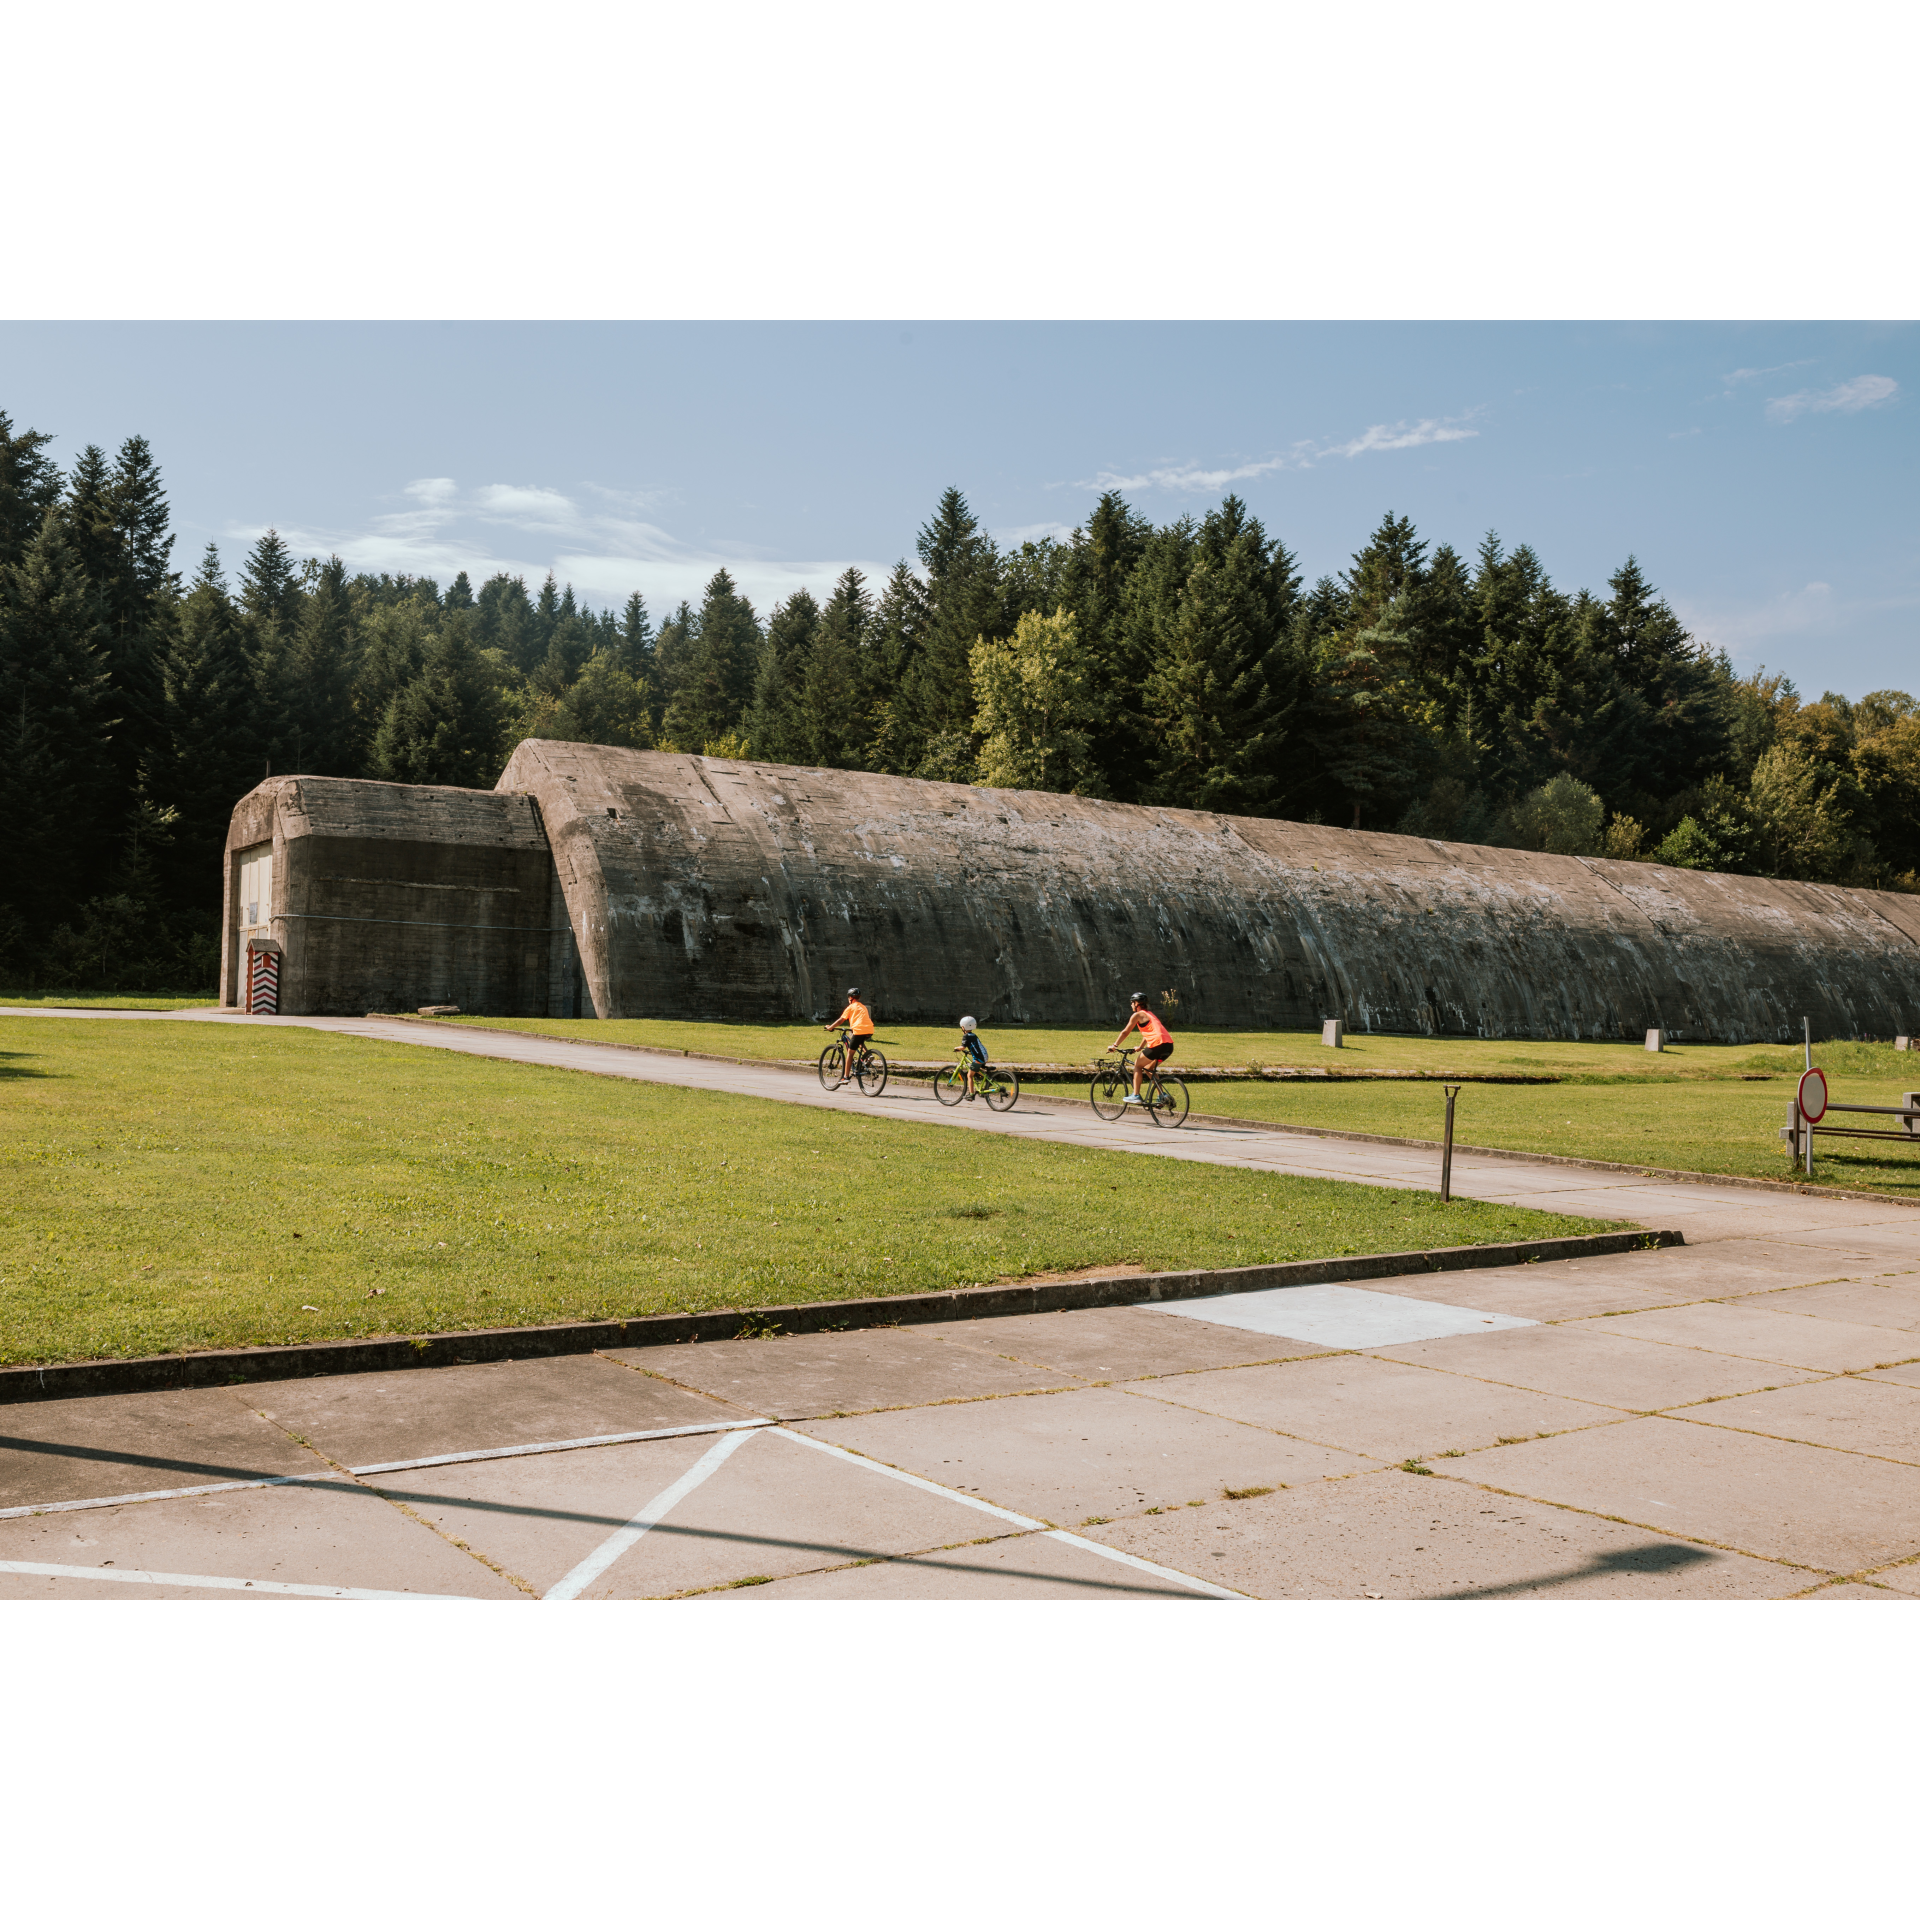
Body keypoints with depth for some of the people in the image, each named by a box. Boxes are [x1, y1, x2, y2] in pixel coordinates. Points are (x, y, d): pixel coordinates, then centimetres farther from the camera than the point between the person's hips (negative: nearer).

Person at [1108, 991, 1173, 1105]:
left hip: (1158, 1044, -8)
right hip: (1169, 1045, 8)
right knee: (1148, 1068, 23)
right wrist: (1140, 1047, 46)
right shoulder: (1150, 1014, 28)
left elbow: (1125, 1032, 7)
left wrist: (1114, 1045, 15)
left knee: (1138, 1064, 8)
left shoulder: (1138, 1015, 4)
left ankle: (1135, 1095, 0)